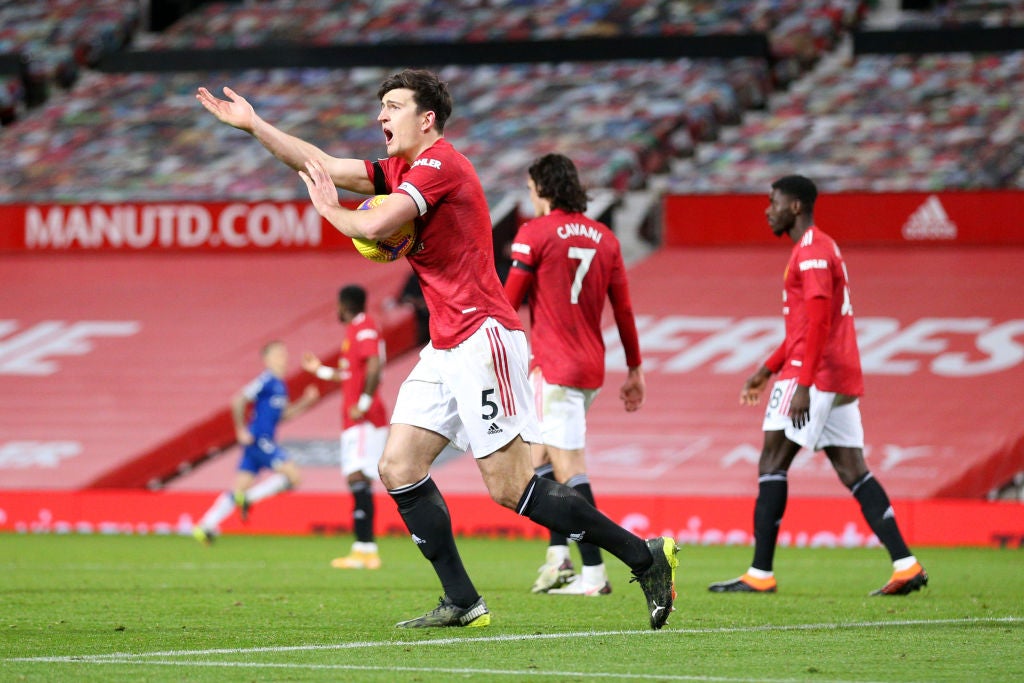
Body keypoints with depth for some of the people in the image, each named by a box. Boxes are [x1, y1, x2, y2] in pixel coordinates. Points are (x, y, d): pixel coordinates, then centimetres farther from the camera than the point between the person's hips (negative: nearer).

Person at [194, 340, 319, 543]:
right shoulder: (267, 380, -11)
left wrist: (305, 401, 16)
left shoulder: (280, 385, 17)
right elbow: (238, 400, -18)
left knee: (240, 488, 7)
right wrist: (241, 430, -15)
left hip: (265, 441, 9)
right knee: (293, 476, -12)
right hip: (259, 440, -9)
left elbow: (282, 415, 27)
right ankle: (247, 498, -7)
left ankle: (205, 527, 6)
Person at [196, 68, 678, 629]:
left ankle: (645, 556, -5)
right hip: (446, 349, 10)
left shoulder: (439, 163, -11)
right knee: (398, 468, 2)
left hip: (483, 337, -10)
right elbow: (324, 167, 20)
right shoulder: (401, 170, 18)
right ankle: (463, 602, 2)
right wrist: (253, 125, 14)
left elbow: (377, 226, -21)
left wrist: (330, 209, -2)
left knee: (510, 487, -12)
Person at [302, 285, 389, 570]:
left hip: (364, 419, -11)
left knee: (357, 477, -17)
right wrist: (320, 370, 35)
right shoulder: (355, 330, 21)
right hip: (353, 421, 11)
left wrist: (364, 404, -23)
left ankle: (365, 548, -25)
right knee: (356, 479, 8)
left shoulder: (365, 329, -10)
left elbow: (374, 368, -23)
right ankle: (366, 548, 8)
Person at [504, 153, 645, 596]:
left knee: (569, 468, -9)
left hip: (553, 368, -7)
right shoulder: (604, 238, 10)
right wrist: (635, 369, 18)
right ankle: (558, 555, 10)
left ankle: (593, 573, -14)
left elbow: (510, 302, -6)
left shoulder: (535, 233, -7)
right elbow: (623, 310, 12)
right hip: (591, 369, 7)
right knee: (542, 455, 19)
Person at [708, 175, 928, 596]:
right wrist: (768, 370, 29)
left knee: (772, 464, -6)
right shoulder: (819, 249, 22)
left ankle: (760, 574, -8)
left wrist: (803, 384, -26)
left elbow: (818, 321, -21)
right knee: (853, 471, 5)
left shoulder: (812, 251, -11)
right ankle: (906, 565, -4)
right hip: (842, 378, 10)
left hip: (815, 374, -10)